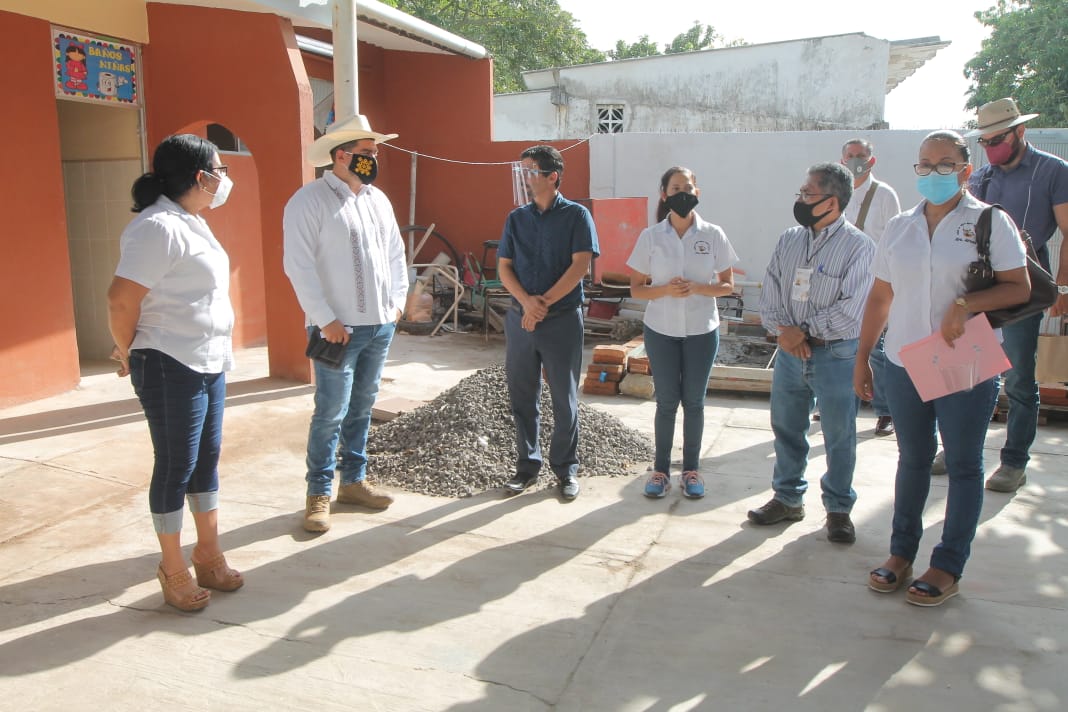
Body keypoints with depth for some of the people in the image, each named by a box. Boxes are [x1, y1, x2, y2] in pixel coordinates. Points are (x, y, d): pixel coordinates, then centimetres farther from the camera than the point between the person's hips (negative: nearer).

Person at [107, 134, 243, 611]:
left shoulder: (191, 223, 11)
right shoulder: (158, 227, -19)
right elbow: (121, 300, -20)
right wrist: (129, 355, -4)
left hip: (209, 364, 9)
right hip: (170, 369, -9)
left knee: (207, 460, 16)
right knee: (176, 467, 3)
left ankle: (209, 554, 30)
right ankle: (173, 568, 20)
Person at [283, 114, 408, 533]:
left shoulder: (378, 200, 13)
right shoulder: (308, 201, -9)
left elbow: (395, 252, 20)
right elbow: (299, 266, -14)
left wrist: (398, 299, 11)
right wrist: (326, 320, -16)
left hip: (381, 325, 7)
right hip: (339, 328, -7)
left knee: (362, 408, 14)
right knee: (331, 413, -3)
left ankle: (353, 481, 27)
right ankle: (318, 494, 10)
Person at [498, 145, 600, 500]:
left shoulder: (576, 215, -3)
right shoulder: (516, 218, 9)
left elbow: (580, 265, -11)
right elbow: (504, 267, 5)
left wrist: (543, 303, -16)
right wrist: (526, 300, -14)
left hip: (562, 320, -4)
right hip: (520, 319, 4)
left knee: (564, 398, 6)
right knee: (522, 396, 9)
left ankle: (566, 468, 20)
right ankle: (527, 465, 22)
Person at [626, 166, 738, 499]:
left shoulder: (713, 235, -3)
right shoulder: (650, 237, -3)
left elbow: (728, 285, 1)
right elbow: (636, 288, 0)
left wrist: (697, 288, -17)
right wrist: (665, 290, -19)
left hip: (701, 331, 0)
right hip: (661, 331, 0)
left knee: (694, 401, 9)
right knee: (666, 401, 7)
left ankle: (691, 469, 23)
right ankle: (661, 469, 20)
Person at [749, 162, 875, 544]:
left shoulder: (858, 246, -10)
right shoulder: (789, 240, 7)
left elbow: (852, 310, -17)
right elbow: (770, 292, 5)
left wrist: (804, 331, -14)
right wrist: (783, 330, -11)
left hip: (835, 354, -5)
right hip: (789, 352, 5)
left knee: (839, 437, 8)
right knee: (786, 429, 15)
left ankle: (838, 509, 25)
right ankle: (787, 498, 32)